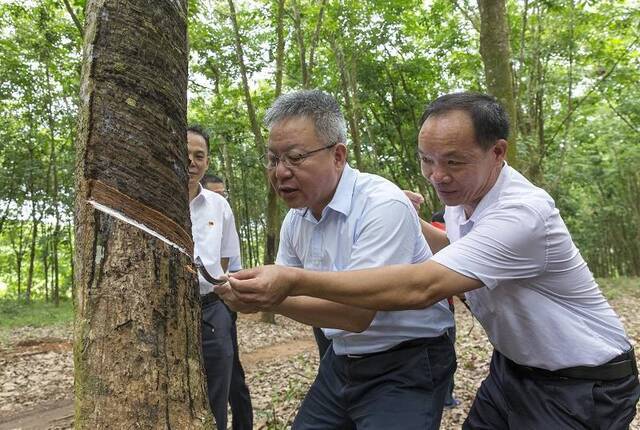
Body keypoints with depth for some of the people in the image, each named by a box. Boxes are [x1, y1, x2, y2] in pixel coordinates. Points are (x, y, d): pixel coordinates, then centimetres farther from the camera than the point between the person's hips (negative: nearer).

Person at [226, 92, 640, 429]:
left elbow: (421, 288, -43)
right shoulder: (462, 194, -4)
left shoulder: (522, 212, -33)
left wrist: (294, 281, -45)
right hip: (513, 367, 8)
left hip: (581, 385, -7)